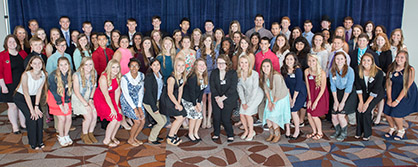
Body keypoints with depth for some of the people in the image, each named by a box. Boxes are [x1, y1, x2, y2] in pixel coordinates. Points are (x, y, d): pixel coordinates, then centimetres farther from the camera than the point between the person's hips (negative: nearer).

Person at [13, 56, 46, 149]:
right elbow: (26, 94, -23)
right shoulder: (26, 75, -26)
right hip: (20, 97, -4)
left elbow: (39, 91, -9)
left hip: (34, 97, 4)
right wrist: (32, 110, -23)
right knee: (31, 117, -17)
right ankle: (33, 143, -2)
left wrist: (36, 107, -14)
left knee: (39, 115, -13)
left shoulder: (44, 75, -14)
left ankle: (40, 141, 3)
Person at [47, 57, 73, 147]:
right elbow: (54, 92, -16)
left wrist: (66, 103, -8)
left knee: (69, 117, -1)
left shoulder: (71, 74, -13)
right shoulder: (53, 75, -24)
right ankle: (61, 137, 16)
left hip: (65, 97, 4)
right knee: (61, 118, -8)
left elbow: (69, 89, -4)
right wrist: (61, 106, -13)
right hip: (54, 98, -4)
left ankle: (66, 135, 24)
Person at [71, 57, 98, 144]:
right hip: (78, 99, -4)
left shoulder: (94, 74, -4)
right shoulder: (77, 75, -18)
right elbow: (76, 92, -16)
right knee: (88, 117, -16)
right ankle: (84, 135, 10)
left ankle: (90, 133, 14)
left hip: (89, 98, 5)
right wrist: (86, 104, -18)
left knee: (95, 115, -12)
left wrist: (91, 99, -3)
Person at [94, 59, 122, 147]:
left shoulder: (118, 77, -7)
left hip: (111, 99, 6)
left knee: (120, 117, -6)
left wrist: (117, 106, 0)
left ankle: (112, 137, 17)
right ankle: (106, 140, 4)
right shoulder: (104, 78, -25)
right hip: (101, 99, -6)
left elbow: (117, 91, 1)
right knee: (114, 118, -16)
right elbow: (106, 95, -22)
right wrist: (112, 109, -19)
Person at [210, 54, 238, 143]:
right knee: (216, 117, -2)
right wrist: (217, 98, -12)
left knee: (225, 118, -8)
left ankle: (230, 135, 14)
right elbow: (212, 87, 0)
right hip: (216, 99, 3)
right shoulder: (214, 73, 6)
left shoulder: (233, 73, -5)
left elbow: (232, 88, -11)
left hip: (228, 99, -3)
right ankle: (216, 134, 21)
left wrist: (222, 98, -15)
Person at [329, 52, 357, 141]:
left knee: (340, 115, -13)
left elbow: (349, 87, -15)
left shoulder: (349, 70, -17)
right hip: (338, 93, 4)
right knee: (333, 115, -2)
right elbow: (333, 86, 1)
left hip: (349, 93, -4)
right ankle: (337, 131, 26)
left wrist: (343, 102, -15)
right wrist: (336, 101, -4)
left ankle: (344, 133, 13)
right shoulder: (332, 70, -4)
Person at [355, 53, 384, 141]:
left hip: (377, 94, -3)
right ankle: (359, 132, 5)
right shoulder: (358, 70, -13)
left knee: (366, 111, -19)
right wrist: (361, 101, -13)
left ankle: (367, 134, 1)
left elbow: (375, 91, -20)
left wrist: (367, 103, -23)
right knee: (358, 110, -15)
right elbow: (358, 87, -8)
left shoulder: (378, 72, -23)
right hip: (364, 93, 3)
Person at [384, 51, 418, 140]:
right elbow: (389, 83, -3)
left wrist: (397, 100, -18)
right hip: (394, 92, 4)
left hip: (407, 94, -4)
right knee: (387, 111, -7)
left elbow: (406, 87, -18)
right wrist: (389, 98, -8)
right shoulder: (391, 68, -5)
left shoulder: (410, 70, -18)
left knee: (396, 113, -14)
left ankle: (401, 130, 17)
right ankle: (392, 128, 24)